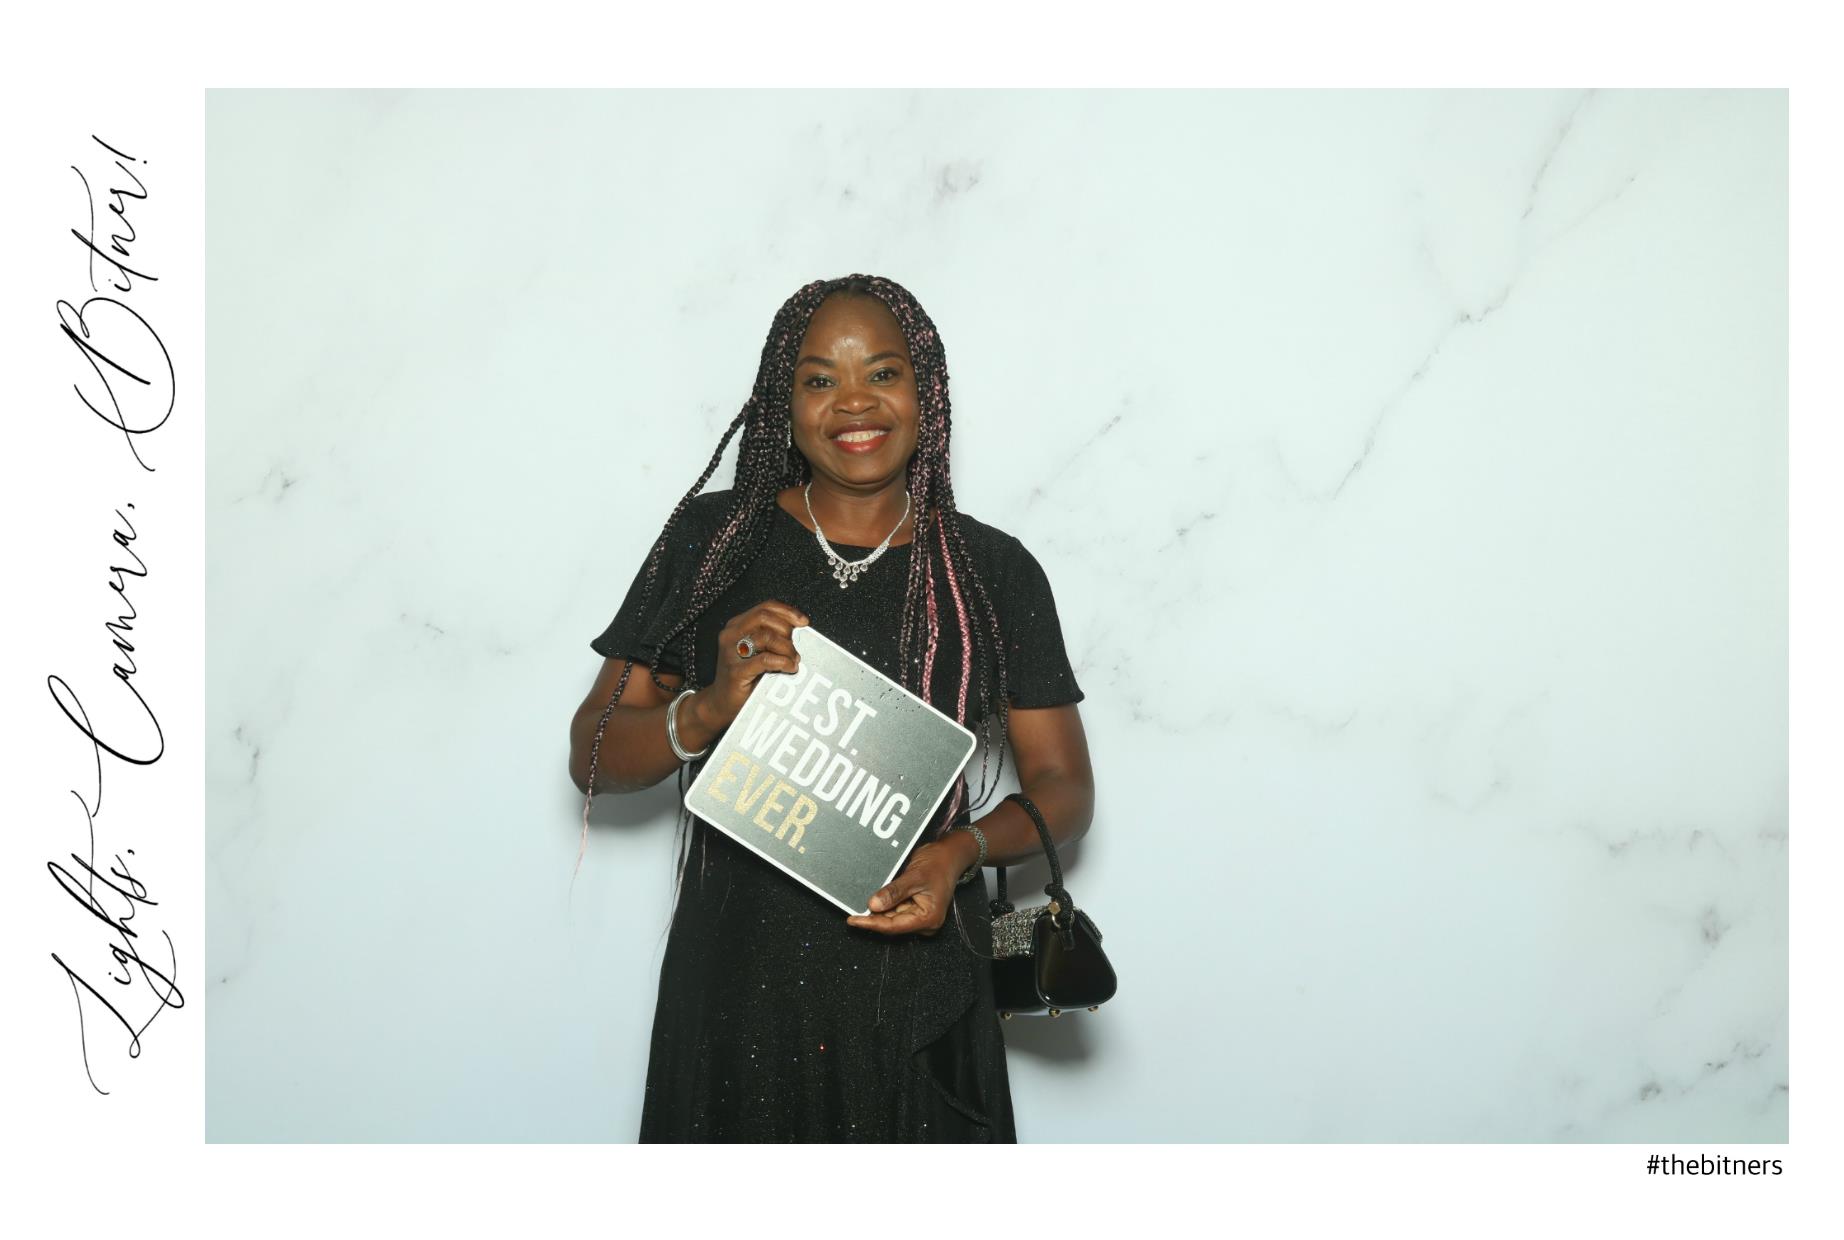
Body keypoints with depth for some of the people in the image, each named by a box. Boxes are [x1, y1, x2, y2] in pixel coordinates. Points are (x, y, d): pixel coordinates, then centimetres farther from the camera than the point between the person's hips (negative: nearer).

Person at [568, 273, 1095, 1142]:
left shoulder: (993, 572, 1)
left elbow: (1064, 787, 5)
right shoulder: (710, 539, -1)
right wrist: (708, 711, -20)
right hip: (736, 982, 0)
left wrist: (963, 851, -15)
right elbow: (593, 758, 0)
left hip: (916, 982, 0)